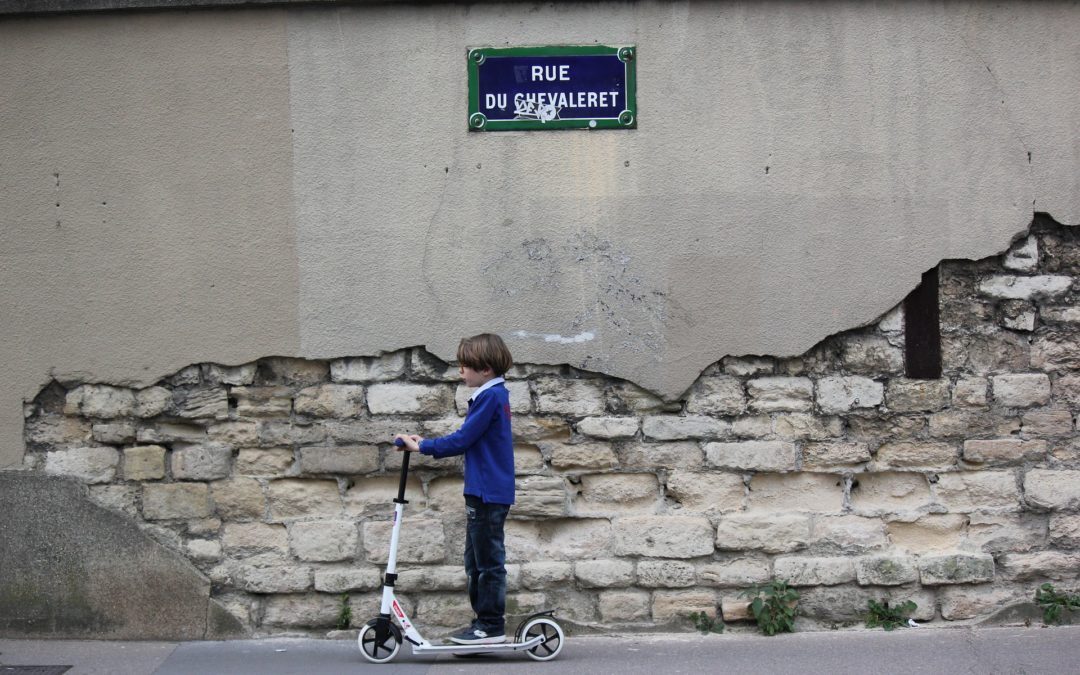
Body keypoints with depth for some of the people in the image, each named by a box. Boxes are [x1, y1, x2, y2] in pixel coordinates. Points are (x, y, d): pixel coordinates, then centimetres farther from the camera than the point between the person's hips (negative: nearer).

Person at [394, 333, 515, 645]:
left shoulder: (490, 397, -16)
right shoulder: (496, 395, 15)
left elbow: (462, 440, -17)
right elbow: (470, 441, 16)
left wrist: (423, 446, -9)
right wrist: (426, 444, 11)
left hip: (489, 493, -10)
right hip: (486, 492, 10)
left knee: (488, 560, -4)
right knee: (476, 561, 15)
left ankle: (491, 626, 2)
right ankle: (484, 621, 21)